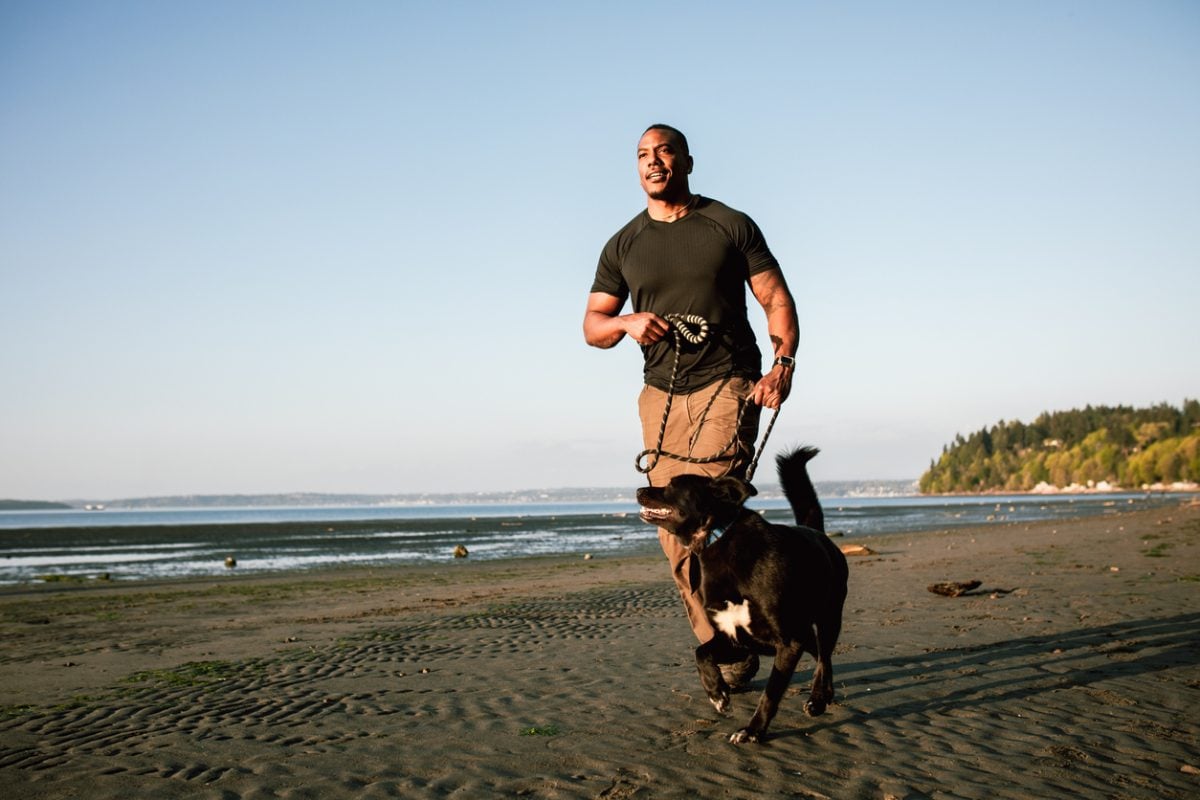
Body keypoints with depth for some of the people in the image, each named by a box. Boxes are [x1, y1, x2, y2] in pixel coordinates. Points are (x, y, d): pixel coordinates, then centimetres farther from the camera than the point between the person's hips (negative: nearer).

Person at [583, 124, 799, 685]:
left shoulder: (731, 226, 6)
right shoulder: (623, 246, 13)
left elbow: (777, 300, 4)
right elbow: (592, 326, 14)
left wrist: (783, 364, -12)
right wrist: (627, 323, -9)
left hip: (728, 385, -4)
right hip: (661, 395, 4)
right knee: (677, 538, 0)